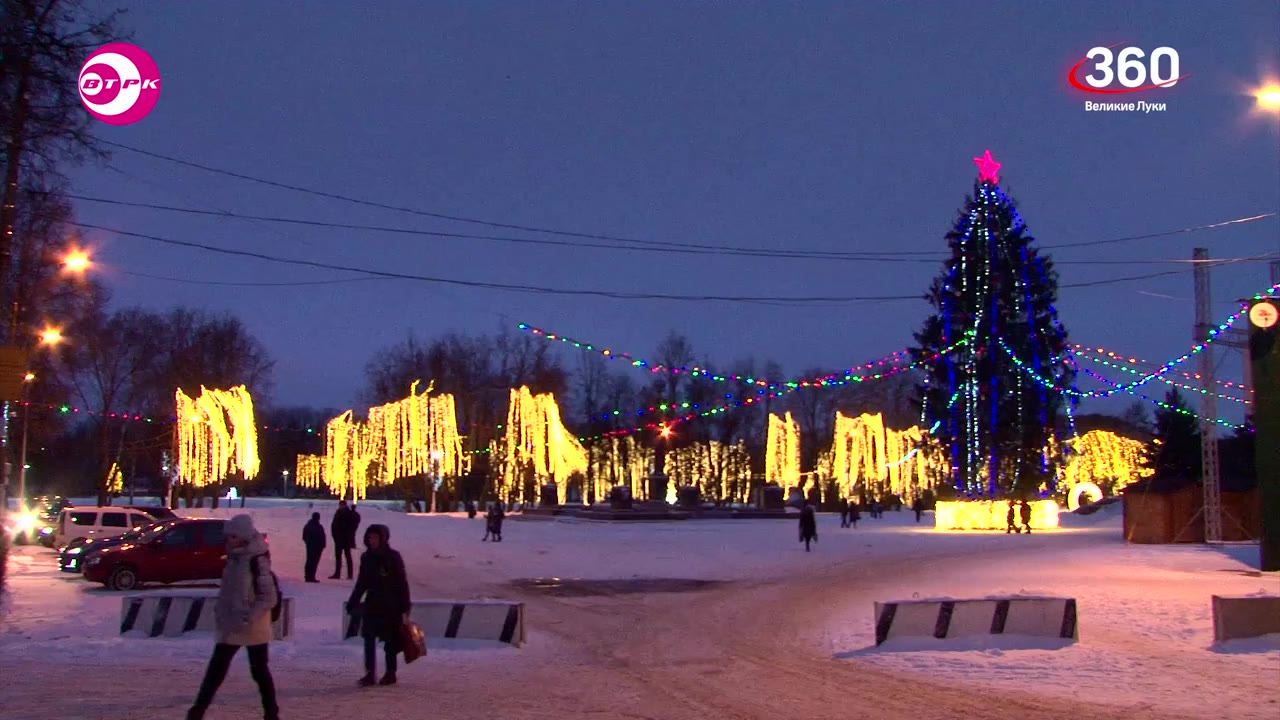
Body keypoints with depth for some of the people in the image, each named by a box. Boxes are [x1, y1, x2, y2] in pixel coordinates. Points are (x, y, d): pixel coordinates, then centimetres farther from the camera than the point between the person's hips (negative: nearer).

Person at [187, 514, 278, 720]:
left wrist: (249, 618, -24)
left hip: (253, 627, -7)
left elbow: (269, 597, -19)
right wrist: (220, 612, 11)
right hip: (230, 626, 7)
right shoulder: (233, 558, 7)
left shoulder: (257, 561, -17)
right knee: (216, 669, 7)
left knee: (259, 670, 4)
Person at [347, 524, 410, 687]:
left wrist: (404, 608, -11)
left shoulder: (393, 558, -8)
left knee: (390, 640, 4)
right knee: (369, 639, -4)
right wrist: (352, 603, 12)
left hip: (390, 606, -4)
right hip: (372, 604, 4)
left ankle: (390, 673, 15)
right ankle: (370, 673, -1)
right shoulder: (366, 558, 6)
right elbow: (361, 583, 15)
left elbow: (402, 583, -8)